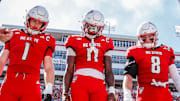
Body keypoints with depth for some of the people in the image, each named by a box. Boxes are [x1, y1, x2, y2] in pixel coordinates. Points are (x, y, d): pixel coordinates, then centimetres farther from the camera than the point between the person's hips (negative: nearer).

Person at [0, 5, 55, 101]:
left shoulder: (46, 40, 11)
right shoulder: (14, 35, 16)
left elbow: (48, 68, 7)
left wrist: (48, 91, -2)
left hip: (31, 86, -1)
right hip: (10, 83, 2)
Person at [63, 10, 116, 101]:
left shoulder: (105, 43, 17)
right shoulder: (75, 41, 12)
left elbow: (108, 70, 12)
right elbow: (69, 70, 9)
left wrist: (111, 91, 1)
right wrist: (65, 93, 4)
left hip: (99, 85, 2)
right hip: (79, 84, -1)